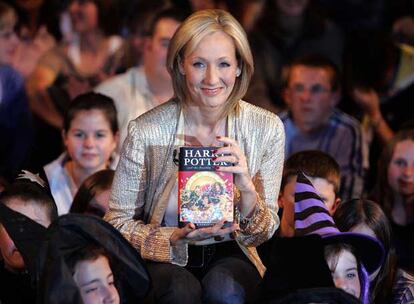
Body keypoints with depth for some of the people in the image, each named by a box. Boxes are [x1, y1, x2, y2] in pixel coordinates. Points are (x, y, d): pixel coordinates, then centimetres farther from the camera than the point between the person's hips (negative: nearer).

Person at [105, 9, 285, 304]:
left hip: (229, 256, 2)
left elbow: (261, 235, -1)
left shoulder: (267, 128, -7)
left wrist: (247, 188, -22)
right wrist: (175, 238, -24)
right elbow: (118, 222, -6)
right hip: (164, 260, -1)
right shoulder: (146, 132, -14)